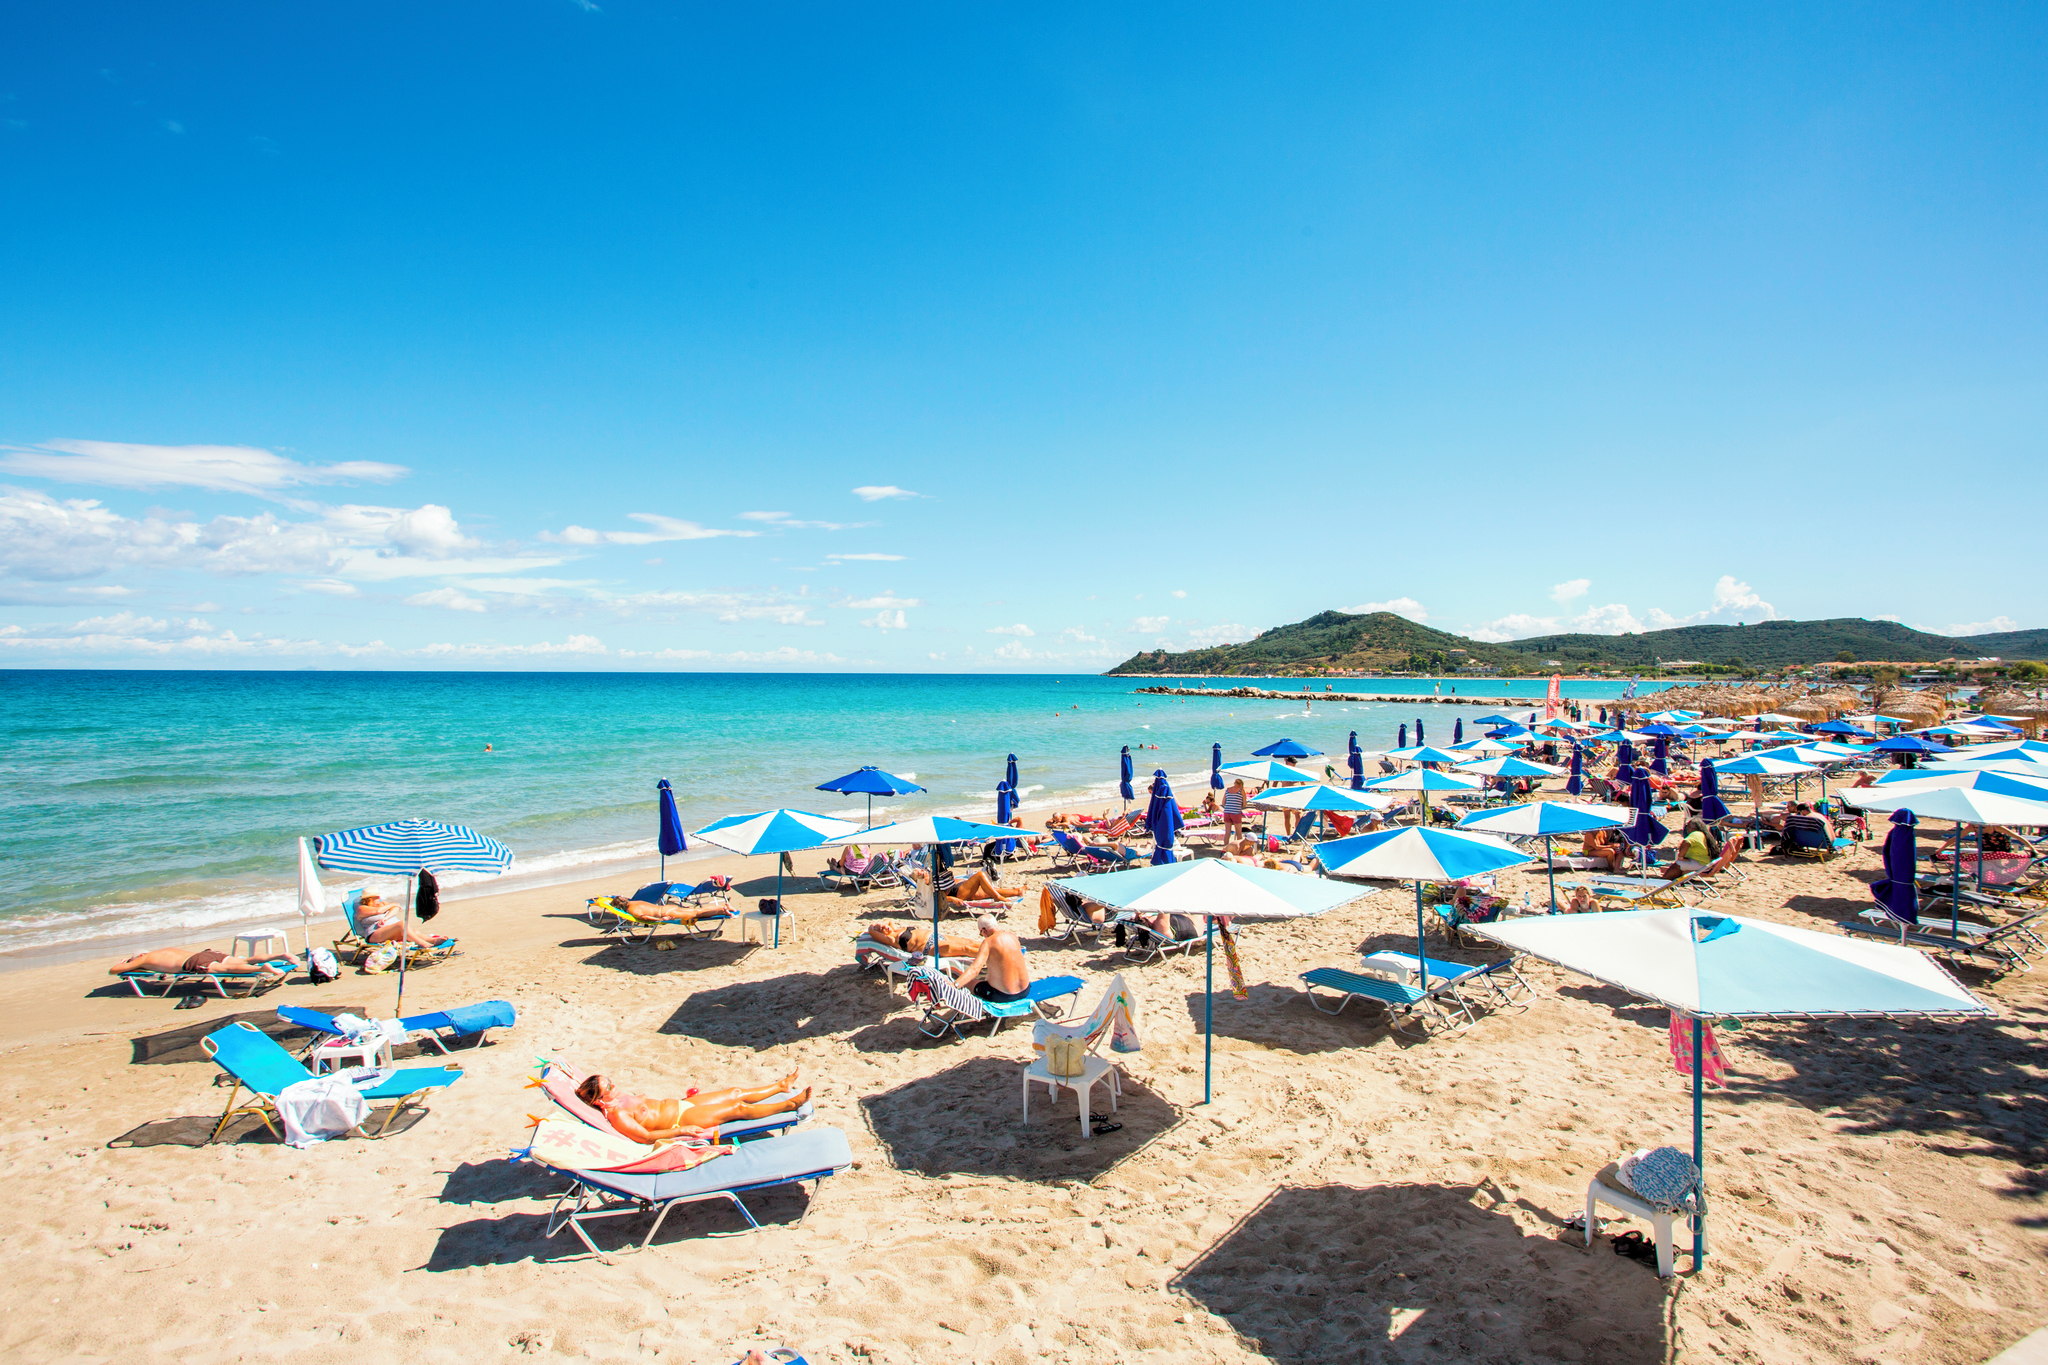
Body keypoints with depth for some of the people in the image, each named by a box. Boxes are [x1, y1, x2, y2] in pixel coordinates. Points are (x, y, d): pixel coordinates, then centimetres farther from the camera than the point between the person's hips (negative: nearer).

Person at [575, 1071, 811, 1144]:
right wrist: (680, 1131, -24)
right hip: (682, 1118, -9)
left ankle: (781, 1087, 25)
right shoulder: (617, 1116, -24)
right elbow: (645, 1137, -27)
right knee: (738, 1107, -10)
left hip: (680, 1103, 9)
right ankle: (789, 1104, 0)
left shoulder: (620, 1097, 2)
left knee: (735, 1092, 10)